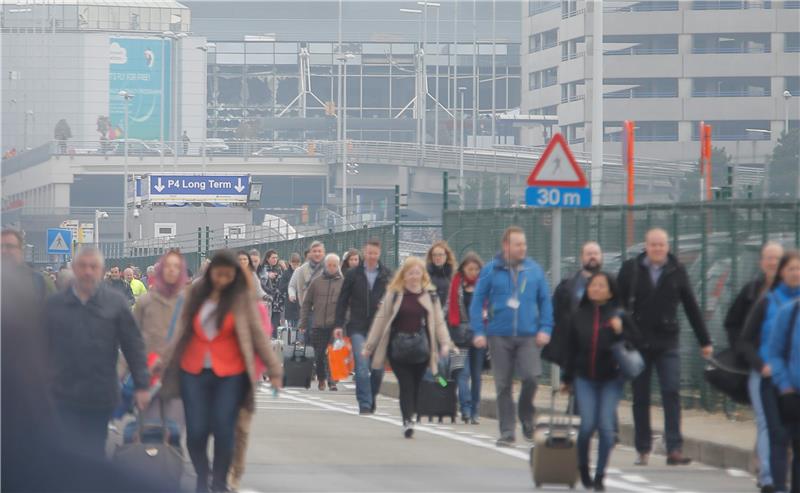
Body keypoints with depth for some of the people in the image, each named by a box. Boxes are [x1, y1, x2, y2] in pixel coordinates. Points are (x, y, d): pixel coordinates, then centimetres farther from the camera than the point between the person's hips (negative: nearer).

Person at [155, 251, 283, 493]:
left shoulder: (242, 298, -1)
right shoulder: (196, 293, 7)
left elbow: (258, 334, 0)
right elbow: (182, 331, 14)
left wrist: (274, 369, -3)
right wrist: (164, 362, 16)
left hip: (229, 375, -2)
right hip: (194, 372, 2)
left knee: (223, 431, -7)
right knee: (196, 431, -3)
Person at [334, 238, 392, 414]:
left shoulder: (387, 276, 4)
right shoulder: (353, 274, 4)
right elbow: (342, 301, 6)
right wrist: (339, 325, 0)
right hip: (358, 328, -1)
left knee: (378, 369, 5)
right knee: (362, 367, -10)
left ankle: (372, 397, 28)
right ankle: (364, 404, -6)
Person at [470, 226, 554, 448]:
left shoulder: (534, 270, 6)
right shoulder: (491, 270, 2)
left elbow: (545, 301, 9)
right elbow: (478, 302, 2)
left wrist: (545, 328, -2)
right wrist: (479, 331, -6)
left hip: (528, 336, 0)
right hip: (499, 336, 0)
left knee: (531, 376, -17)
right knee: (503, 385, 3)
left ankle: (526, 418, 8)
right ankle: (507, 432, 12)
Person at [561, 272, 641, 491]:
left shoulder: (619, 315, -1)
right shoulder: (579, 316, 4)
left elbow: (635, 343, 1)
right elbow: (571, 349, 10)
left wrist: (620, 331, -18)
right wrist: (567, 379, 13)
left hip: (611, 379, -1)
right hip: (585, 379, 1)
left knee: (606, 426, -6)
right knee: (588, 424, -9)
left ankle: (600, 475, 5)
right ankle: (582, 467, 15)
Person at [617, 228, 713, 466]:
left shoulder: (677, 271, 4)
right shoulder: (630, 269, 1)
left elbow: (692, 307, 9)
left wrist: (705, 341, 11)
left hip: (667, 342, 0)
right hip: (637, 343, 0)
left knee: (671, 394, -10)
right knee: (640, 398, 7)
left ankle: (674, 449, -13)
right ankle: (642, 449, 15)